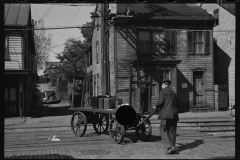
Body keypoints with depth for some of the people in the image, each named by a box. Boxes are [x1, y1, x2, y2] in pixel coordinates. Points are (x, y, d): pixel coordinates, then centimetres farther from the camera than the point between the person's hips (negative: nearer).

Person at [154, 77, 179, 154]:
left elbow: (160, 102, -12)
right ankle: (172, 148, 11)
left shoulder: (163, 91, -3)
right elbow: (176, 104, 20)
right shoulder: (173, 92, 20)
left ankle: (170, 146, -17)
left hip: (166, 114, -7)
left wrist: (156, 106, 7)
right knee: (172, 131, 9)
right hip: (174, 114, 7)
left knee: (163, 130, -6)